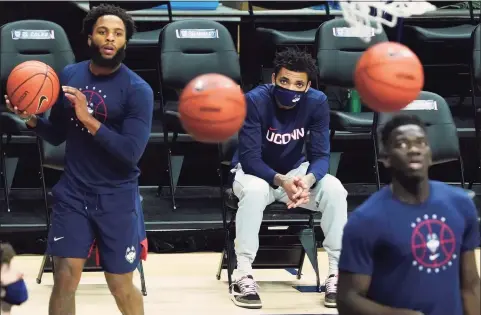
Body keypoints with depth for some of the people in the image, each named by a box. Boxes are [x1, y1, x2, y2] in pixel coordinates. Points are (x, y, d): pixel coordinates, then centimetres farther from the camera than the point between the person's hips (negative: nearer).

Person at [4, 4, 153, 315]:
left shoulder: (137, 90, -12)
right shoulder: (70, 75, 2)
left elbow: (131, 152, -20)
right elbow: (58, 135, 12)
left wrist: (89, 119, -25)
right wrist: (32, 119, -8)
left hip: (117, 198, -3)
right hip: (73, 193, 3)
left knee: (121, 286, 5)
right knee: (65, 278, -2)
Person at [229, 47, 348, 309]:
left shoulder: (317, 102, -16)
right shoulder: (255, 101, -25)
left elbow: (320, 155, -17)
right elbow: (249, 158, -26)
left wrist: (308, 180, -40)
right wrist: (281, 181, -43)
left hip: (295, 171, 3)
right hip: (254, 171, -3)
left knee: (334, 189, -26)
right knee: (255, 190, -38)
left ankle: (338, 273, -17)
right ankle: (243, 275, -29)